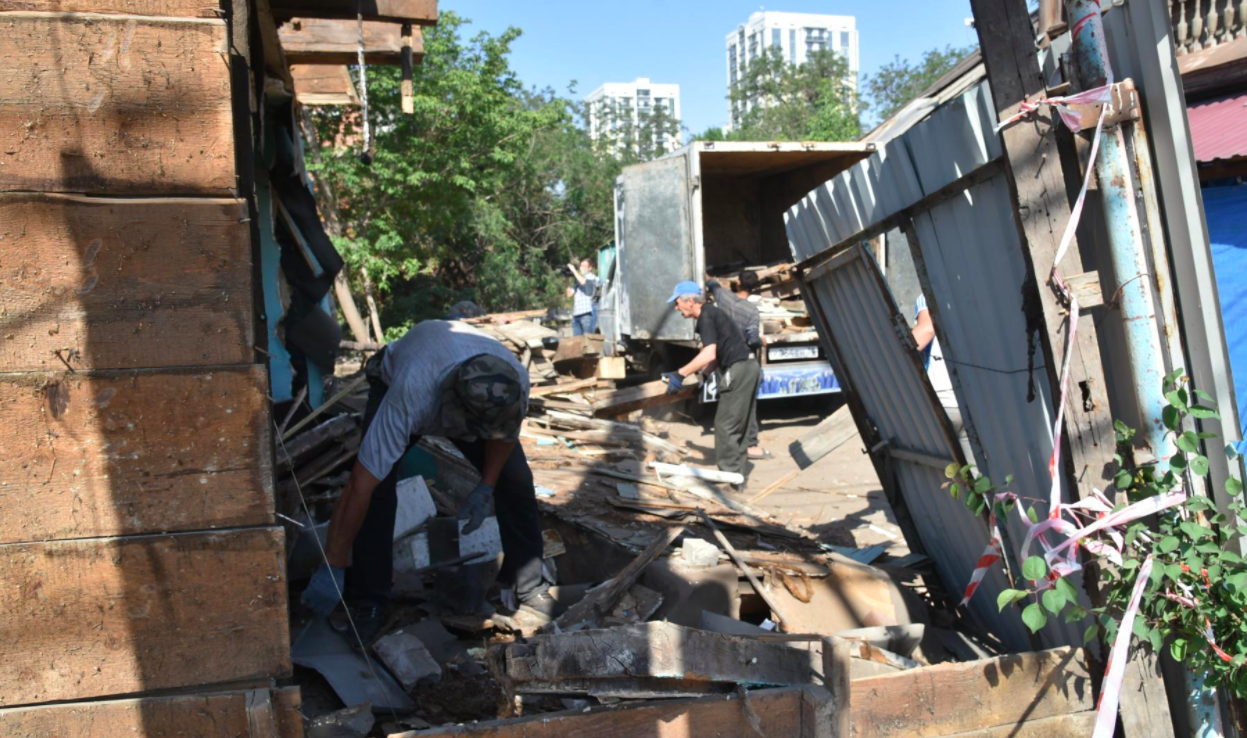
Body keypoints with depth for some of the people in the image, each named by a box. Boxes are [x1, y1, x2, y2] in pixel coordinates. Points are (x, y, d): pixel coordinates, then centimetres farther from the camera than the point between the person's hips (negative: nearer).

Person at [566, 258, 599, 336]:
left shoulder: (591, 277, 2)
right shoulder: (578, 279, 23)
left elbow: (583, 282, -19)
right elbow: (570, 294, 21)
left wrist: (574, 270, -8)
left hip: (588, 313, -7)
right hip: (576, 314, 7)